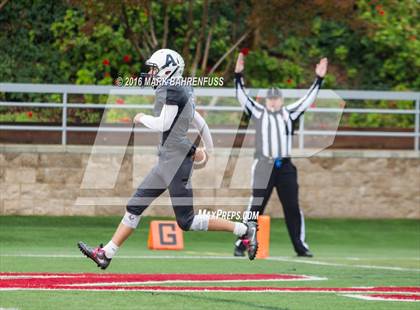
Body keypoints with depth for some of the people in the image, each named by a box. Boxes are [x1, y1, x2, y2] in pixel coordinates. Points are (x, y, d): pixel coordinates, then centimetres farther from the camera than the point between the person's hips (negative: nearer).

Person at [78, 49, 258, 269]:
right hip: (167, 161, 10)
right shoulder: (182, 92, 13)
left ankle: (244, 230, 0)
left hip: (177, 161, -10)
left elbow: (163, 124, -20)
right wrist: (208, 149, 32)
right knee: (135, 206, 10)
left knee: (187, 222, -6)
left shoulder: (172, 91, -15)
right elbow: (199, 122, 20)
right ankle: (106, 254, 14)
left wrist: (142, 118, -2)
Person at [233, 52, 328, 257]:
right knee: (256, 207, -4)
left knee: (293, 208, 4)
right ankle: (241, 244, -1)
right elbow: (242, 97, -3)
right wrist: (238, 75, -15)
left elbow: (308, 99, 9)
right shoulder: (258, 113, 6)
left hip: (285, 167, 3)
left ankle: (300, 246, 10)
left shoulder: (289, 113, 12)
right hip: (264, 167, -3)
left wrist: (319, 79, 1)